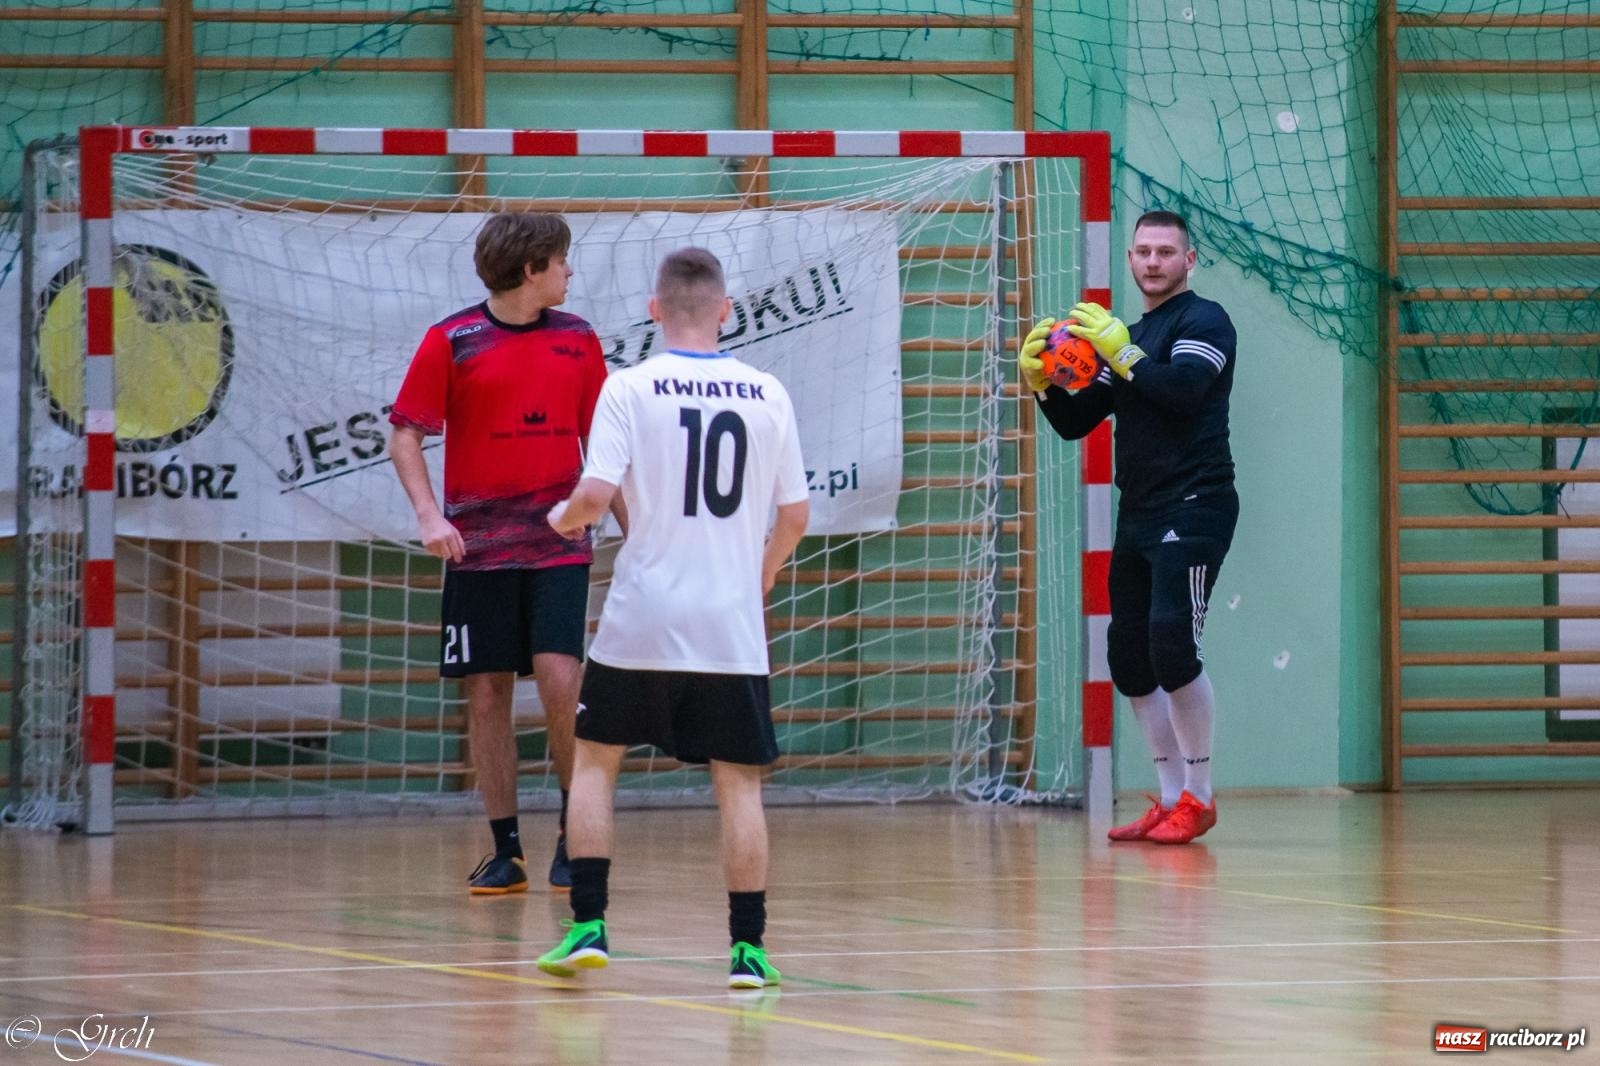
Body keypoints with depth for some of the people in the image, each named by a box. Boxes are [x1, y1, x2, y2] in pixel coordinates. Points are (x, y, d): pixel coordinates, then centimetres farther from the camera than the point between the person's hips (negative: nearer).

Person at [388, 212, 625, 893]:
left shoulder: (577, 340, 8)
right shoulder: (453, 341, -2)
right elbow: (406, 434, -2)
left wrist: (631, 528, 10)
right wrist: (429, 514, -16)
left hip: (557, 547, 1)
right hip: (479, 548, -1)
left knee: (559, 678, -12)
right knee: (486, 695, 0)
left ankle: (574, 835, 2)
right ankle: (505, 851, 8)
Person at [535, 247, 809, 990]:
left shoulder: (631, 389, -6)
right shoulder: (766, 396, 3)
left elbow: (596, 493, -15)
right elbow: (794, 515, 8)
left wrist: (564, 518, 8)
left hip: (642, 620, -2)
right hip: (732, 623, 2)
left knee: (595, 760, 14)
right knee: (738, 781, 6)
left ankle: (589, 926, 7)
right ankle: (748, 948, 3)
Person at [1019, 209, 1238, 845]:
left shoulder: (1203, 321, -2)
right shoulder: (1126, 335, 20)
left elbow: (1185, 390, -21)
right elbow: (1074, 423, 18)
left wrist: (1124, 355, -17)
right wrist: (1041, 381, 1)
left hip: (1193, 508, -9)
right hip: (1138, 516, 9)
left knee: (1171, 643, -19)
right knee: (1128, 658, 6)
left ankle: (1198, 798, -9)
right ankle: (1171, 802, 13)